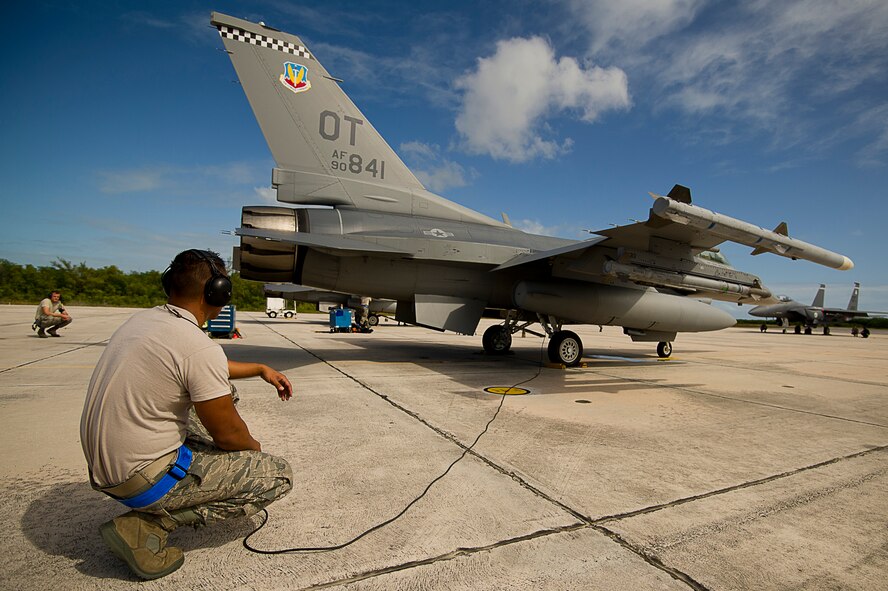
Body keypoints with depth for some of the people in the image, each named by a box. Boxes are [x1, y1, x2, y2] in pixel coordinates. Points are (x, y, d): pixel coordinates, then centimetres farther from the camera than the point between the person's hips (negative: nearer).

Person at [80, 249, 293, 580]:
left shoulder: (144, 319, 2)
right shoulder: (199, 347, -26)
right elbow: (228, 434, -15)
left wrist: (260, 369, 21)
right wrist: (253, 447, 7)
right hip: (142, 478, -9)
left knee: (223, 389, 21)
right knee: (278, 475, -3)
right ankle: (147, 525, -4)